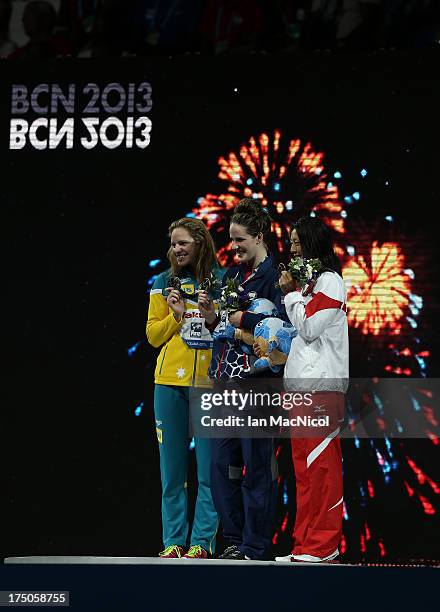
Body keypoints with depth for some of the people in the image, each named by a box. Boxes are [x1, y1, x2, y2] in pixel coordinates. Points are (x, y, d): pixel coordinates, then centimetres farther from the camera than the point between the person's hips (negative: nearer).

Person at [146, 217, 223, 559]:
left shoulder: (221, 281, 5)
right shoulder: (165, 283, 12)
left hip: (210, 380, -2)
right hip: (170, 380, 2)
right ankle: (173, 540, 8)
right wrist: (176, 315, -5)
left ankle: (203, 541, 0)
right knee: (172, 467, 4)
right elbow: (153, 335, 11)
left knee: (209, 468, -4)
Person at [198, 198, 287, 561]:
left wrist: (242, 320, -14)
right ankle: (235, 540, 16)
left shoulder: (274, 275, -6)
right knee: (223, 463, 9)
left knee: (255, 464, -5)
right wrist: (211, 316, 3)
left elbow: (283, 324, -19)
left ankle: (255, 545, 0)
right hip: (225, 380, 8)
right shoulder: (232, 275, 19)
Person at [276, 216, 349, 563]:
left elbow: (308, 327, -14)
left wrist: (291, 293, -3)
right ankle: (308, 544, 10)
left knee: (320, 467, -10)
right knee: (307, 468, 8)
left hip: (320, 387, -10)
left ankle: (321, 546, -10)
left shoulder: (329, 280, -7)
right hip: (302, 385, 10)